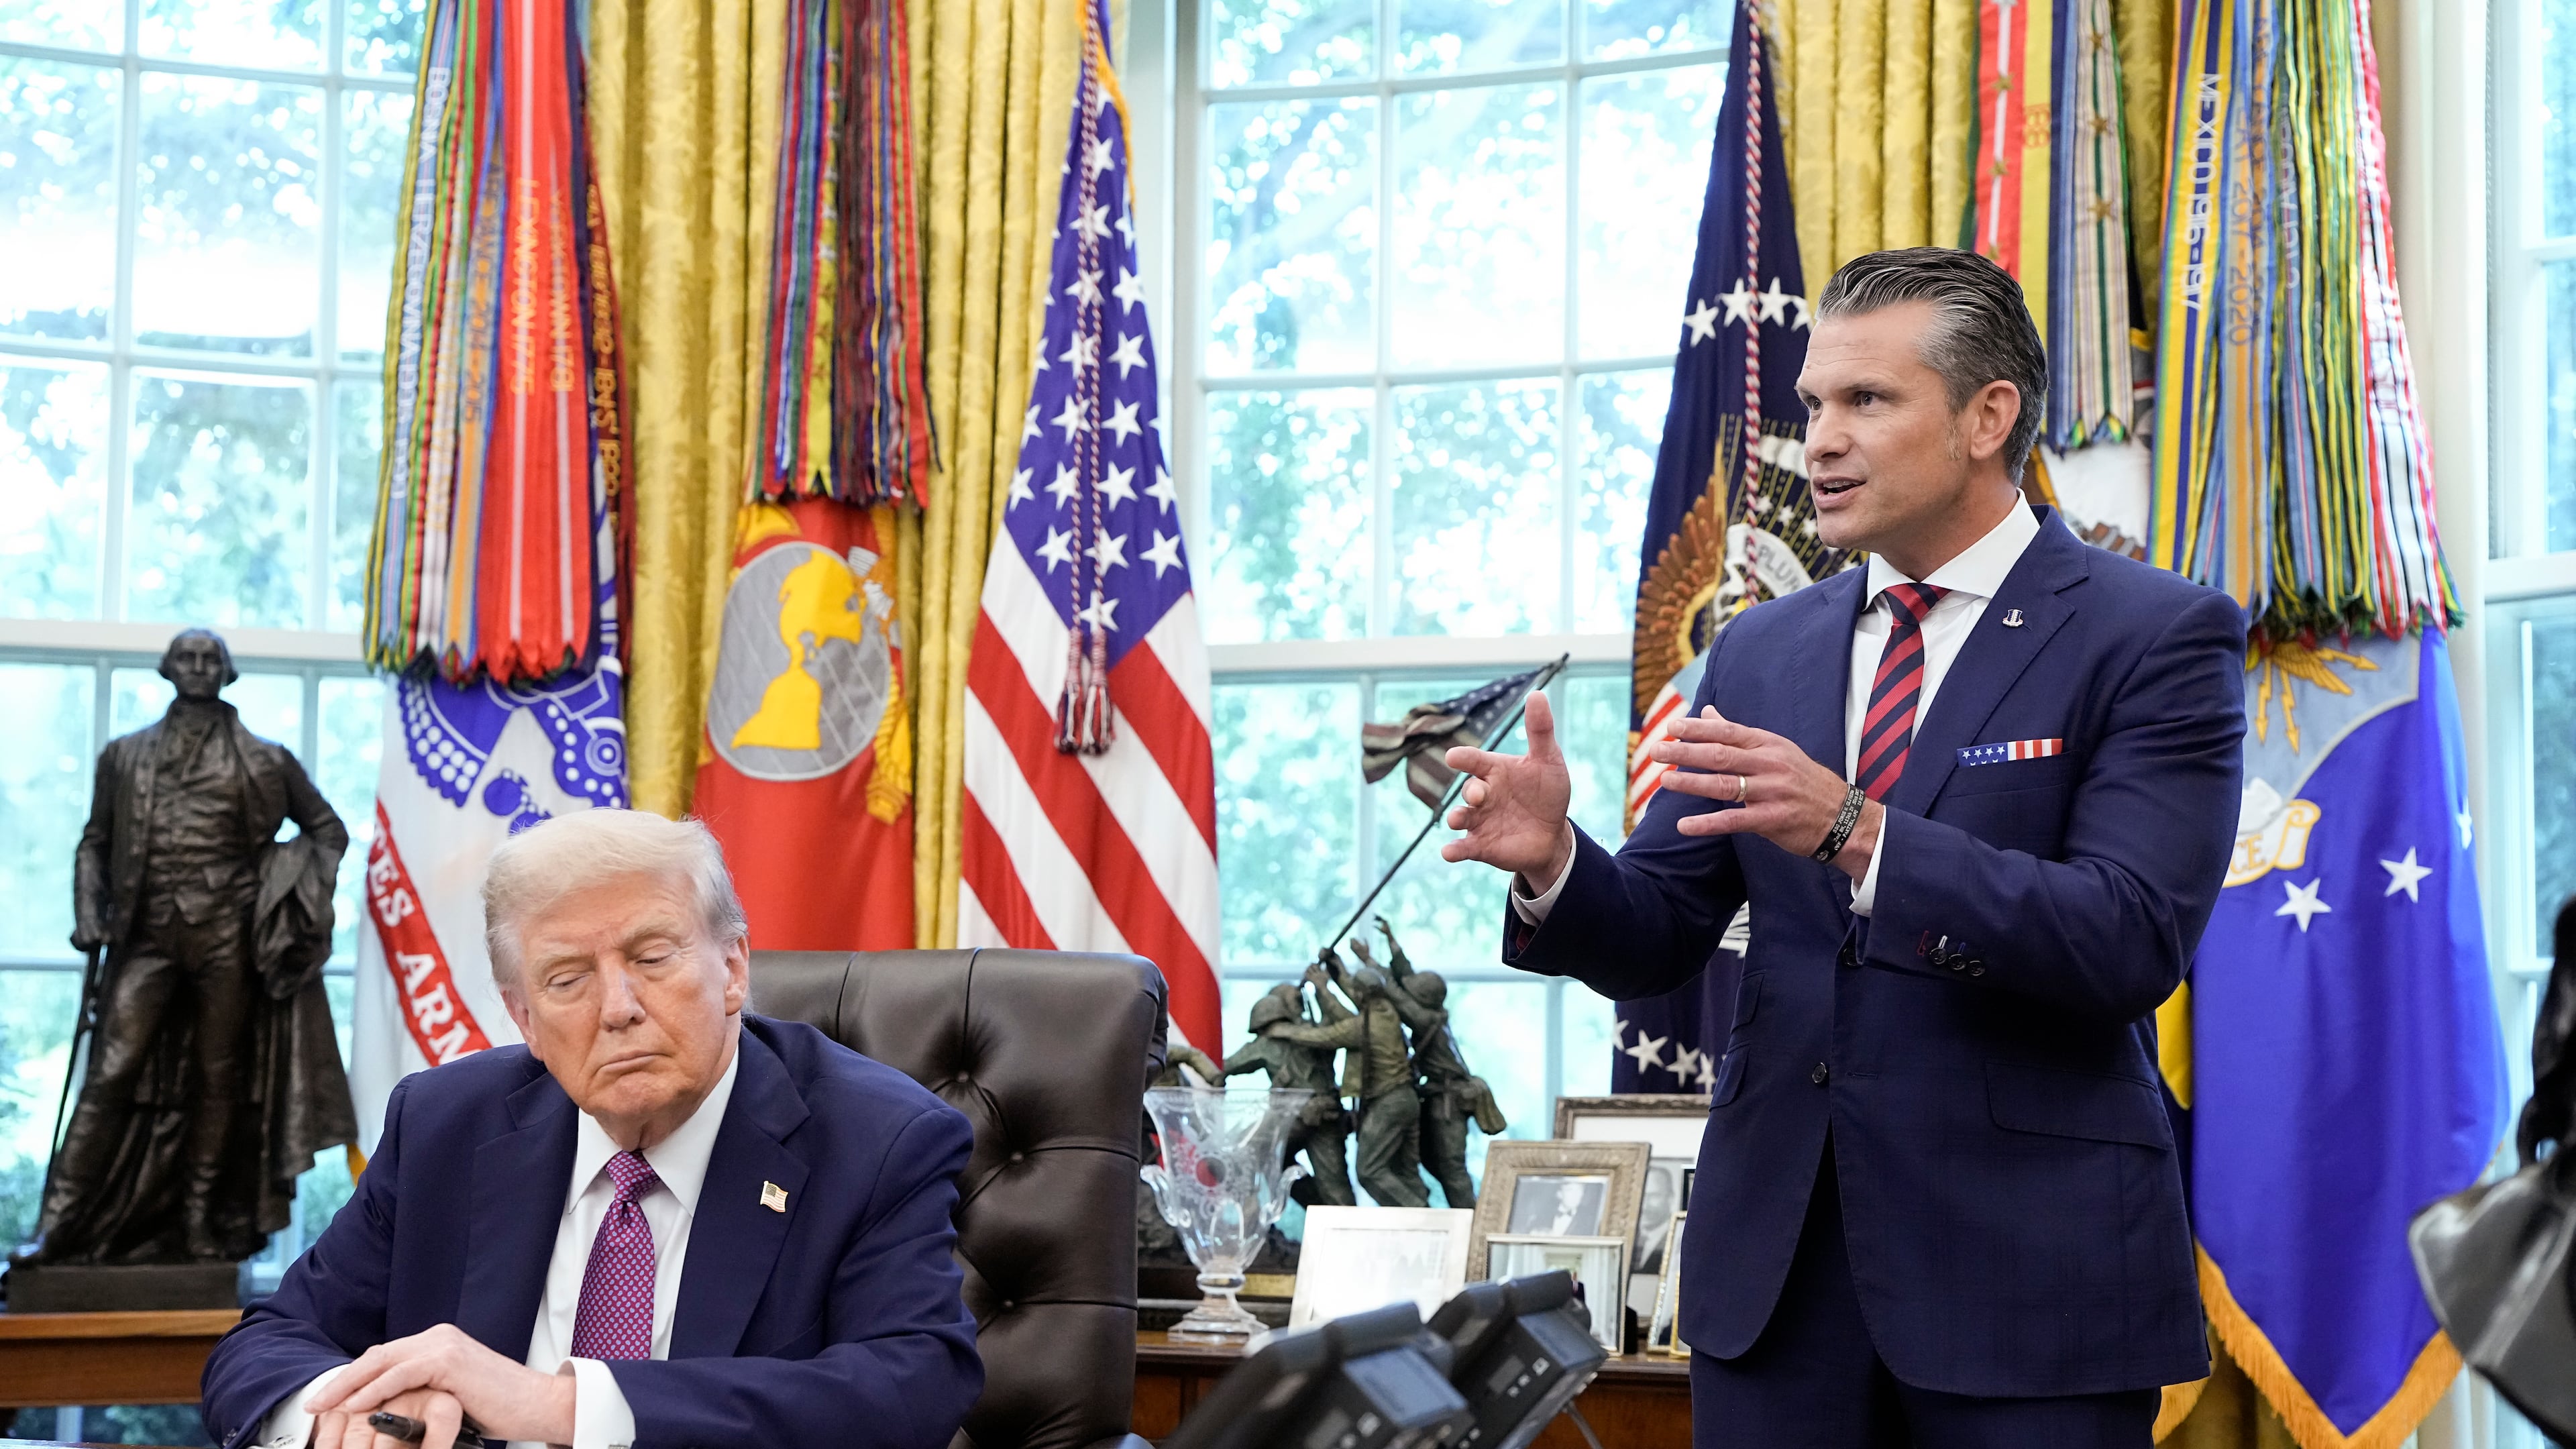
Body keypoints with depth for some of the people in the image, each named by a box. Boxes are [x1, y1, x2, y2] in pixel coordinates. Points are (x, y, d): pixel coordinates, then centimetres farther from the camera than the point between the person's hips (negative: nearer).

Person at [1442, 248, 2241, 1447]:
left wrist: (1854, 835, -27)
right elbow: (1655, 943, 10)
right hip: (1775, 1257, 5)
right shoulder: (1760, 652, 11)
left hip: (2028, 1268, -4)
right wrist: (1554, 862, -13)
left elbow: (2131, 944, -17)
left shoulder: (2158, 637, -5)